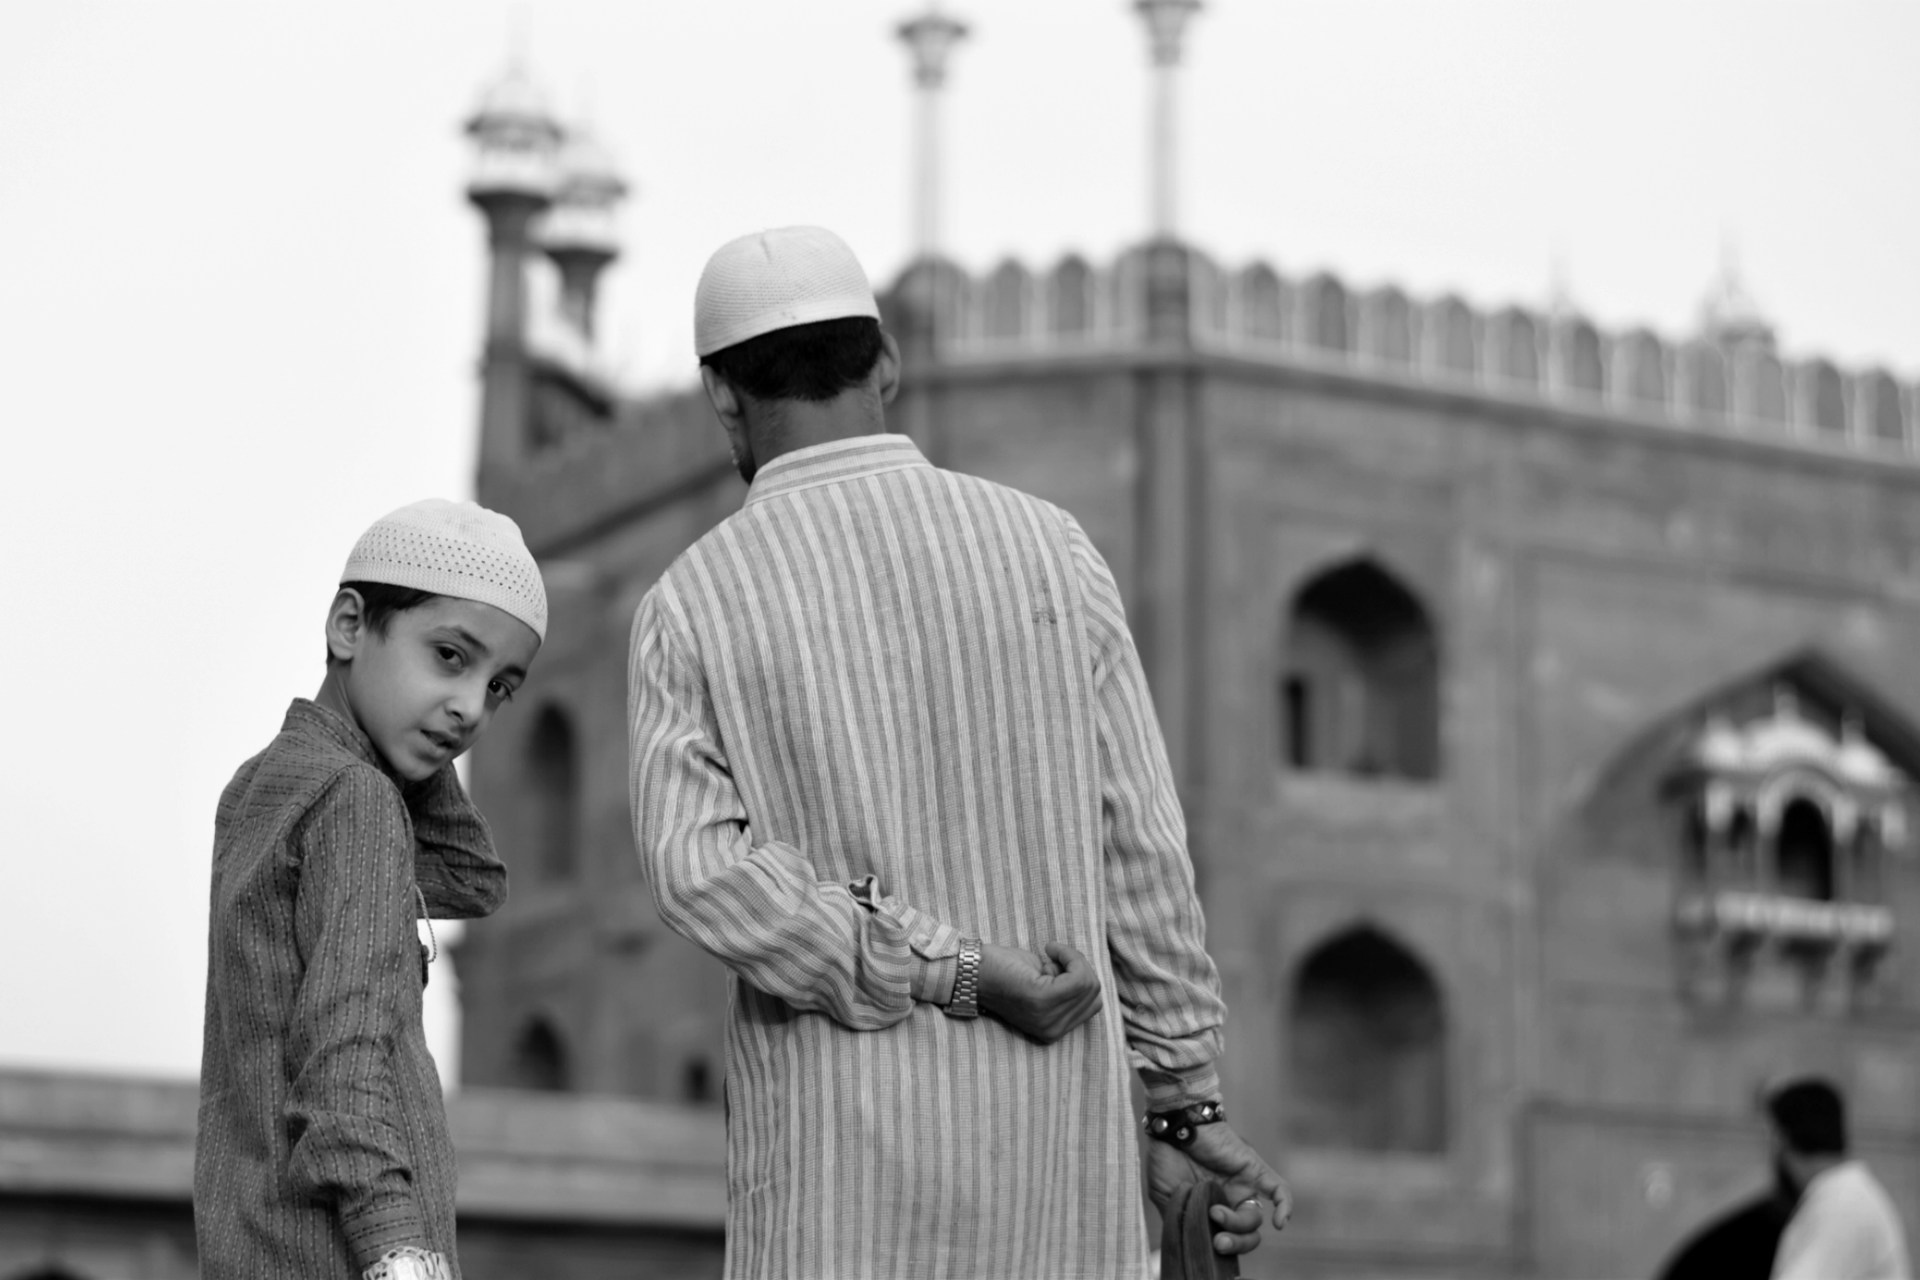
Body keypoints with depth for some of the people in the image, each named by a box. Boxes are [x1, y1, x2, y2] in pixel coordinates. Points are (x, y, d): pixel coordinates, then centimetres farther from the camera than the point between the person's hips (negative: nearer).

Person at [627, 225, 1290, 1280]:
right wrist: (1190, 1106, 7)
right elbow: (1136, 847, 2)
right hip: (1052, 1134, 2)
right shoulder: (1046, 548, 2)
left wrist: (953, 976, -16)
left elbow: (701, 872, -17)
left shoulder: (689, 604, -2)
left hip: (839, 1153, -2)